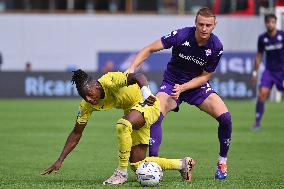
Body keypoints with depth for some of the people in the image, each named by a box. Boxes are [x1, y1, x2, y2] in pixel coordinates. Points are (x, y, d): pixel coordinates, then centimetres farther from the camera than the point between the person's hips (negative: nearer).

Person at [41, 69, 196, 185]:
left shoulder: (109, 81, -30)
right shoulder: (87, 105, -10)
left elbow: (137, 77, -42)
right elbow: (76, 133, -2)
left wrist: (145, 92, -62)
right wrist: (60, 161, -6)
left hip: (148, 104, -8)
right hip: (132, 110, 8)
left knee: (122, 125, -37)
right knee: (137, 164, 1)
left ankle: (122, 173, -25)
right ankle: (182, 164, 16)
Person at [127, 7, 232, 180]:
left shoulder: (216, 47, -18)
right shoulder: (181, 36, -23)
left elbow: (205, 76, -8)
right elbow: (150, 49, -17)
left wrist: (182, 88, -23)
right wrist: (132, 68, -29)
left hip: (197, 85, 1)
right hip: (172, 82, -1)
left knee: (225, 117, -17)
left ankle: (222, 163, 5)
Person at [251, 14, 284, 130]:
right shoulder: (262, 38, 0)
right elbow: (259, 55, 11)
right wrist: (255, 72, 10)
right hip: (269, 70, 1)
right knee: (262, 93, -14)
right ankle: (257, 122, -9)